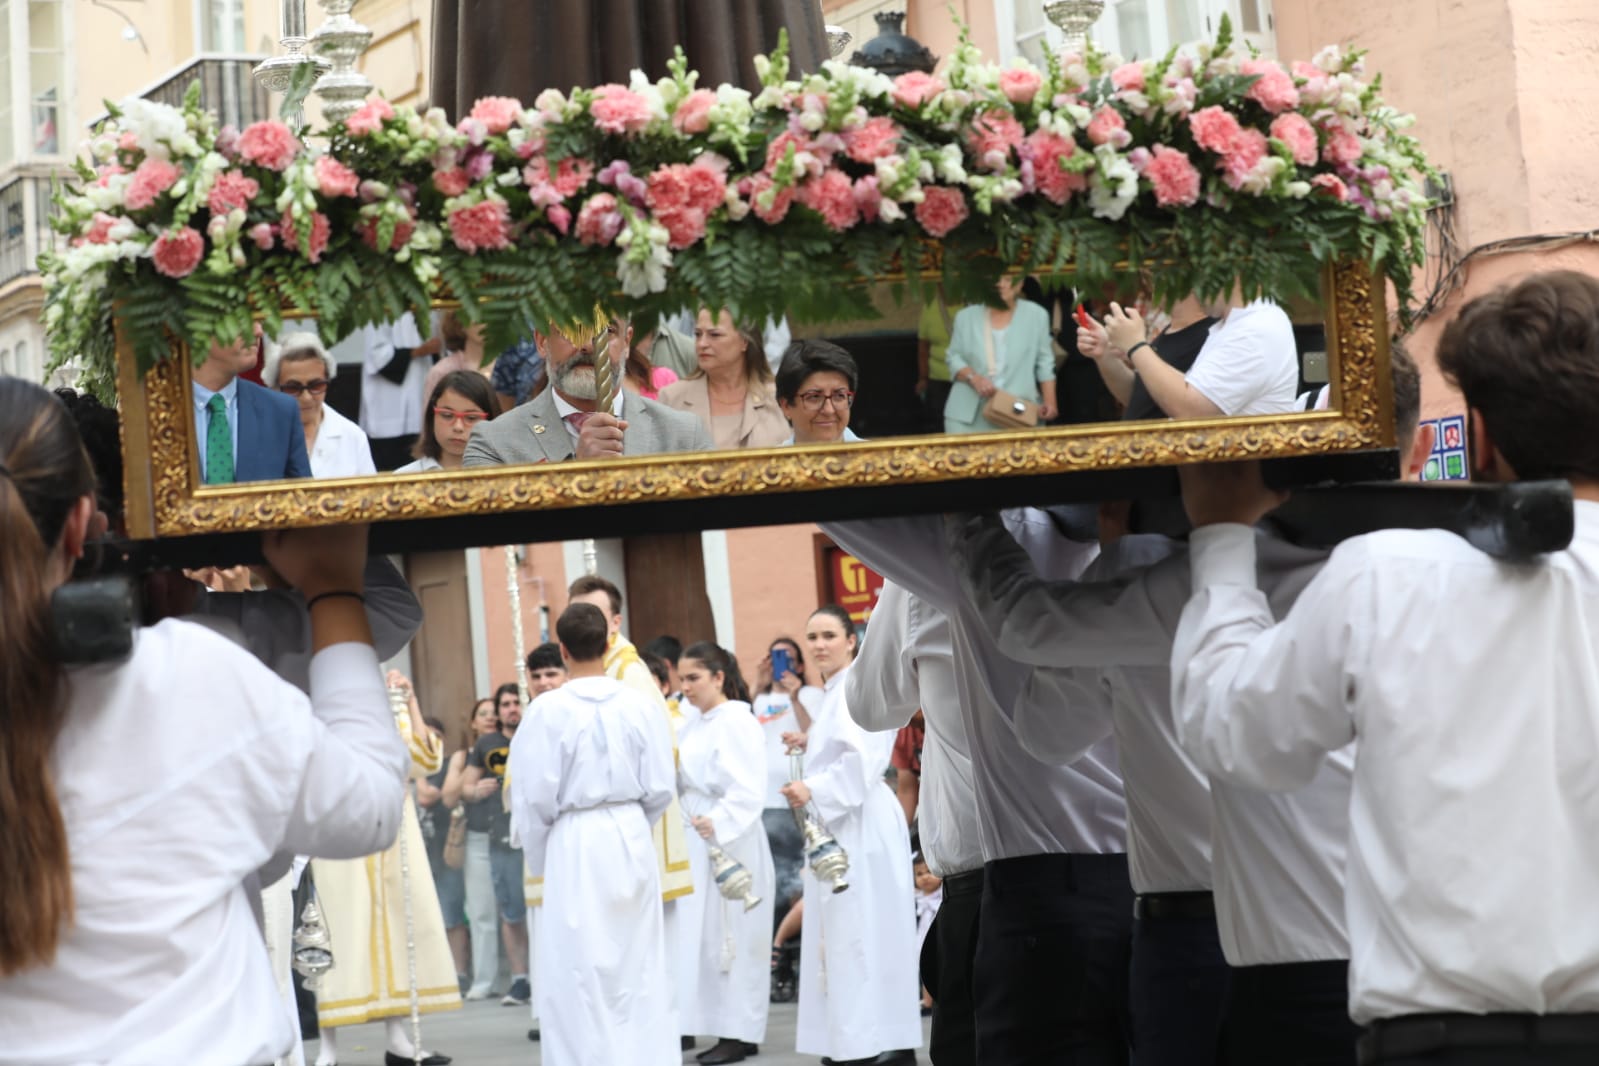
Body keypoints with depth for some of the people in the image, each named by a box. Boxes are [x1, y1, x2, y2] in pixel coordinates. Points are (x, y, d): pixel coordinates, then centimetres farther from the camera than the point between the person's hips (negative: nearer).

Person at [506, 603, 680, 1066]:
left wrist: (539, 859, 7)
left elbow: (534, 796, -8)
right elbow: (660, 789, 0)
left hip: (575, 844, -3)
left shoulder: (548, 711, -11)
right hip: (632, 839, 3)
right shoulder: (641, 706, -3)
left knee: (581, 972, 2)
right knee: (639, 966, 12)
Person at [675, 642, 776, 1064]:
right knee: (698, 934, 8)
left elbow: (747, 789, -18)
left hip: (729, 841, -8)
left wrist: (718, 823, -29)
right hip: (694, 843, 8)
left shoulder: (737, 722, -10)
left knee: (731, 936, -4)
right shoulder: (692, 725, 15)